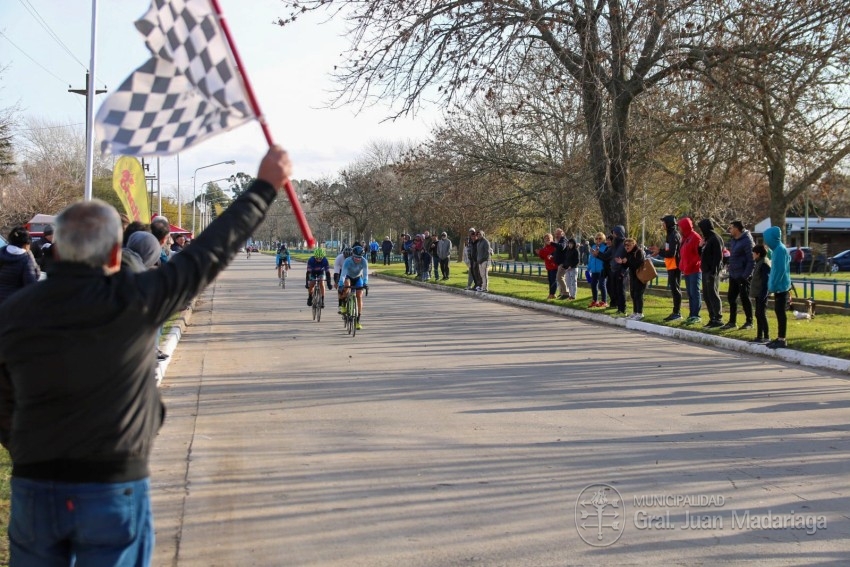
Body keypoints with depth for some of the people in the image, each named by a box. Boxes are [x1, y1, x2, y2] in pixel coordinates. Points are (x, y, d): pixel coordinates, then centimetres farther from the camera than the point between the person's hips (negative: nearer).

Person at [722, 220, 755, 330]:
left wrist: (745, 275, -22)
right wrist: (730, 270, 13)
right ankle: (732, 322, 20)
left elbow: (751, 260, -19)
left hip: (743, 276, -9)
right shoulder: (734, 240, 11)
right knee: (731, 297, 11)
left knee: (744, 298, -1)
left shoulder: (747, 241, -16)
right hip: (733, 275, 9)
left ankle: (749, 322, 10)